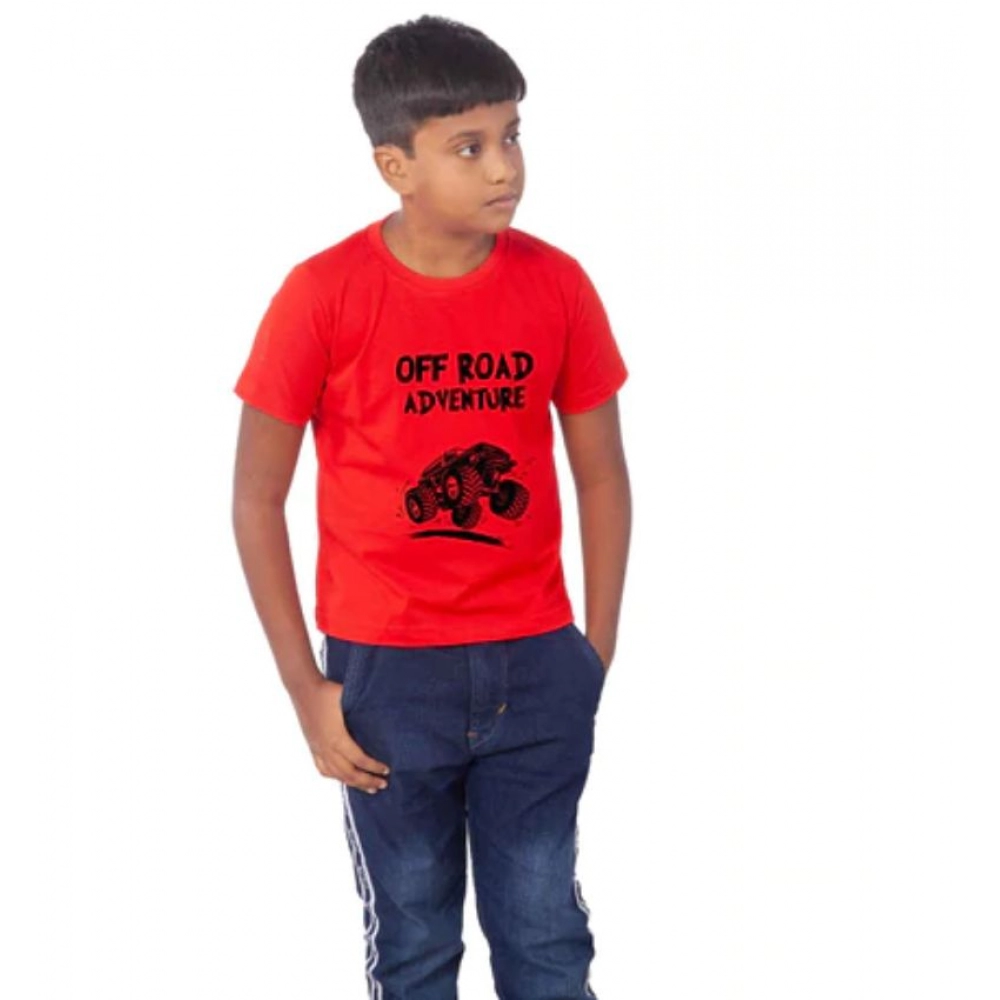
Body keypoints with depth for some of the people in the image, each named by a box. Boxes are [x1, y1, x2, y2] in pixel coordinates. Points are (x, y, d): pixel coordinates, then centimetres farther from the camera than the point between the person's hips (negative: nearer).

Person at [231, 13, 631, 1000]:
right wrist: (306, 687, -6)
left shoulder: (557, 284, -5)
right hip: (388, 671, -2)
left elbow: (601, 475, 6)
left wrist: (596, 649, 3)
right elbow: (257, 500, -6)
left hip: (535, 667, 2)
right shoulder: (324, 295, -13)